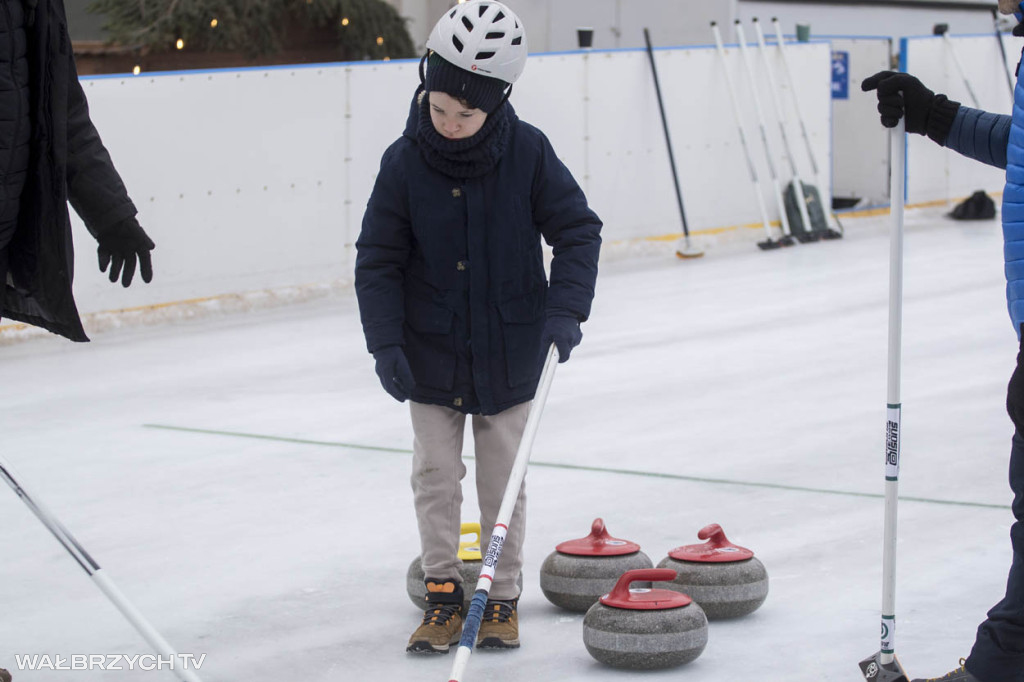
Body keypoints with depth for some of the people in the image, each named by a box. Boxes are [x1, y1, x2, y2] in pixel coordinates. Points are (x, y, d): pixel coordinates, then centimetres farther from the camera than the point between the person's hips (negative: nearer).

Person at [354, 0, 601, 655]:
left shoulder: (528, 152, -13)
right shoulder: (406, 162, -12)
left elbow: (578, 230, -7)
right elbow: (378, 259, -6)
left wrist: (565, 307, -19)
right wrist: (386, 342, -13)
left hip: (509, 348, 0)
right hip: (431, 349, 0)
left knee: (503, 478, 9)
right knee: (436, 473, 5)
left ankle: (503, 596, 22)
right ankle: (443, 589, 20)